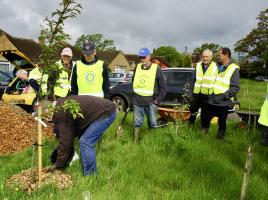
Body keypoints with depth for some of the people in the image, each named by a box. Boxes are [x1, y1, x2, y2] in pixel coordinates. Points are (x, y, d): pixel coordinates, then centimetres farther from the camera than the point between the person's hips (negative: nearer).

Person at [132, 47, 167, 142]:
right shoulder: (137, 68, 7)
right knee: (137, 123, 11)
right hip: (137, 101, 4)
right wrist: (135, 96, 12)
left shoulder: (156, 69, -5)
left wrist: (157, 100, -7)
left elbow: (163, 87, -2)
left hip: (151, 102, -3)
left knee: (152, 123, 6)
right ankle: (135, 141, 24)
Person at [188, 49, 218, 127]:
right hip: (196, 94, 3)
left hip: (207, 96, -3)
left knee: (204, 114, 9)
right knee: (192, 112, 14)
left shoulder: (215, 67, -3)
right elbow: (193, 80, 9)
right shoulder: (198, 65, 6)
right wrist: (191, 93, 4)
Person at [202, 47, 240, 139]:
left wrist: (224, 95, -22)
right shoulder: (218, 67, 10)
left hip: (223, 102, -5)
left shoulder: (234, 69, -9)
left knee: (221, 122, 9)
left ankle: (220, 138, 25)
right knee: (206, 120, 13)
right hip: (211, 100, 6)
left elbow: (235, 88, -14)